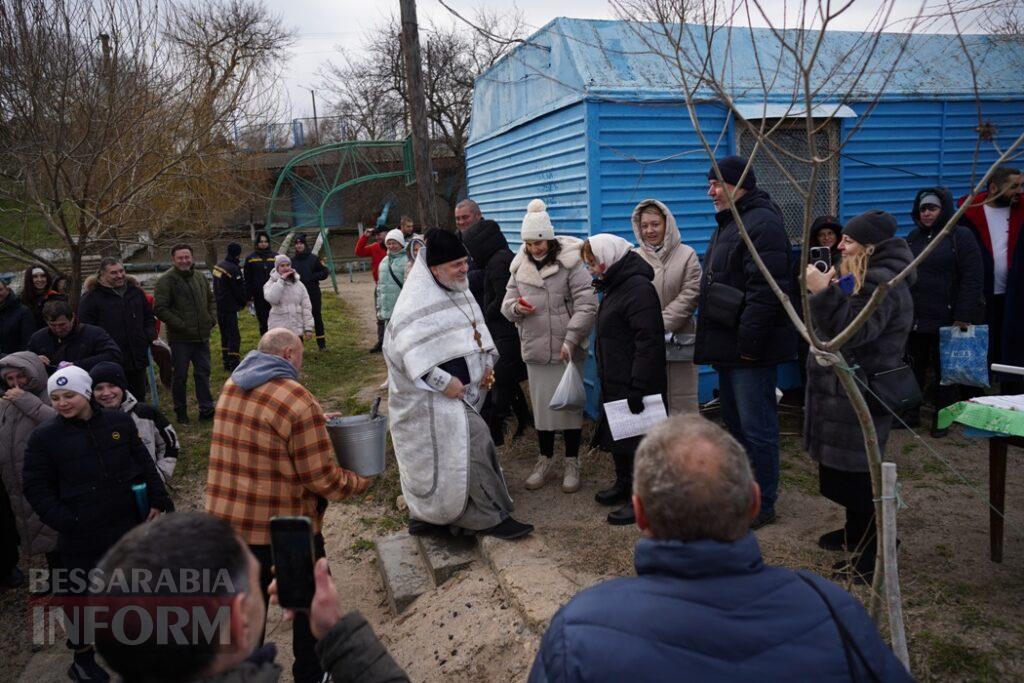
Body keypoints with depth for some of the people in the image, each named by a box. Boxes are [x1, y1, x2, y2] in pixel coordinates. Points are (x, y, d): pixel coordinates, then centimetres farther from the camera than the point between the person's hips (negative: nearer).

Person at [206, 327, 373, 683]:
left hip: (225, 519, 7)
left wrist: (316, 423, 15)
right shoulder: (298, 402, -22)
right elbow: (323, 479, -19)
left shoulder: (231, 386, 3)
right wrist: (361, 481, -1)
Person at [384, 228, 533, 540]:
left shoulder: (458, 291, 9)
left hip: (461, 387, 9)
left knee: (434, 455, 15)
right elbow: (413, 350, -27)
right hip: (431, 396, -9)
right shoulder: (418, 300, -19)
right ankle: (490, 517, -1)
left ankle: (426, 516, 28)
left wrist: (487, 364, 5)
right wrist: (444, 382, -27)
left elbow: (476, 330, 19)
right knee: (472, 444, -14)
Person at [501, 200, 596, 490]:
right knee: (541, 405, 12)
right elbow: (507, 303, 13)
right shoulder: (519, 266, 7)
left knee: (570, 404, 5)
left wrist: (570, 340, -19)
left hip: (566, 350, -4)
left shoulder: (570, 261, -9)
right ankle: (545, 458, 29)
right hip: (534, 348, 4)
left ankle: (572, 462, 20)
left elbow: (587, 305, -13)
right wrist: (515, 308, -11)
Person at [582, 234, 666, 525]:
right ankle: (624, 484, 34)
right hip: (615, 382, 10)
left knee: (635, 440, -2)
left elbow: (648, 341, -25)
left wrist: (638, 386, -26)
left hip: (633, 383, -10)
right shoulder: (615, 286, 14)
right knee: (616, 435, 19)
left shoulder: (638, 288, -19)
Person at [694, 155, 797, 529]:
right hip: (728, 346, 11)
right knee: (735, 422, 19)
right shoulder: (729, 224, 18)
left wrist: (748, 342, -25)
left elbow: (765, 290, -24)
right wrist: (713, 341, 19)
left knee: (756, 427, -2)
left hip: (750, 350, -11)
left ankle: (762, 505, 9)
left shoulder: (762, 223, -15)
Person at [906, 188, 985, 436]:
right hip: (915, 318, 4)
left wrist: (964, 316, -16)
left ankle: (942, 418, 19)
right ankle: (911, 412, 20)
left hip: (946, 319, -4)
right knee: (914, 368, 9)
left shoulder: (961, 236, -4)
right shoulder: (914, 238, 11)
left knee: (944, 370, 7)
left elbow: (973, 278, -10)